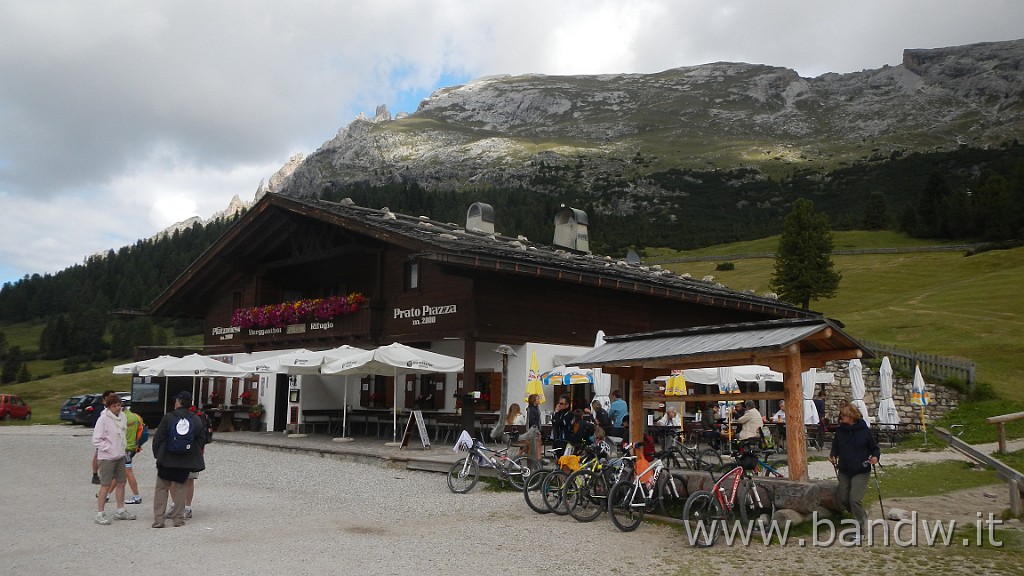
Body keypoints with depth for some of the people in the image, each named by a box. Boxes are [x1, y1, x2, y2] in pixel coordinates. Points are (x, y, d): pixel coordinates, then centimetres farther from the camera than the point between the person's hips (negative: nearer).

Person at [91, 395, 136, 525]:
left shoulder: (121, 417, 5)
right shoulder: (103, 419, -16)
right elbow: (96, 440, -16)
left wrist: (122, 448, 9)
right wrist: (109, 448, -16)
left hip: (120, 456, 7)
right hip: (107, 457, -7)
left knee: (121, 482, 13)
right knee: (105, 485, -3)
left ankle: (120, 511, 24)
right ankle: (100, 514, 7)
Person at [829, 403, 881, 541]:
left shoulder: (865, 431, -9)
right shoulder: (840, 431, 1)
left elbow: (875, 448, 0)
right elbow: (835, 447, 13)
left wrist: (875, 457, -20)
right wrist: (832, 455, -6)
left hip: (861, 472, -5)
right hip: (844, 471, 5)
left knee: (854, 499, -15)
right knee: (841, 499, 7)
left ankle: (862, 528, 3)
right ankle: (862, 515, 34)